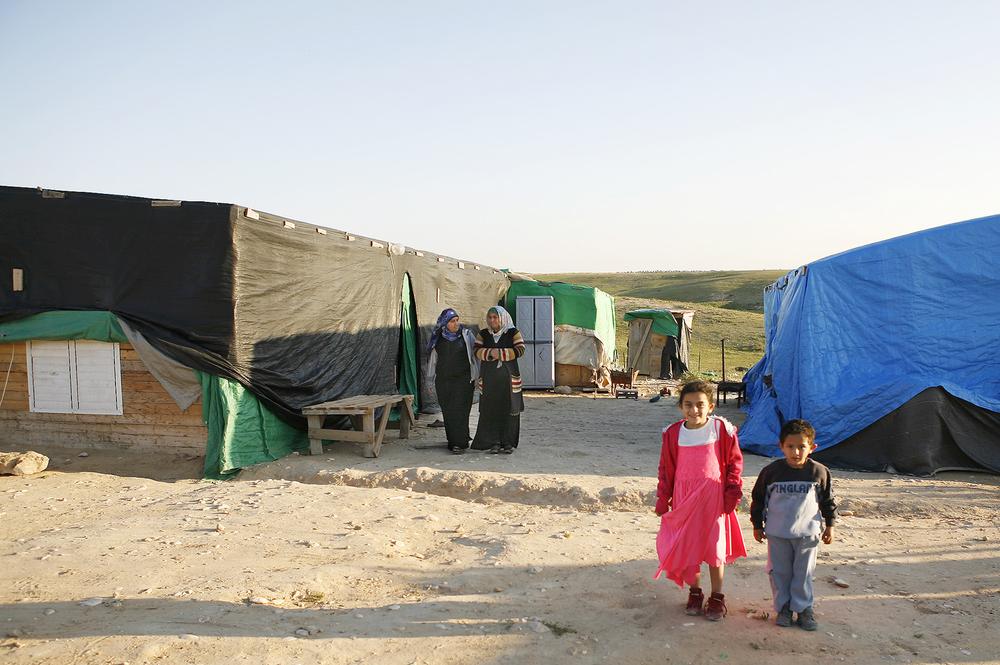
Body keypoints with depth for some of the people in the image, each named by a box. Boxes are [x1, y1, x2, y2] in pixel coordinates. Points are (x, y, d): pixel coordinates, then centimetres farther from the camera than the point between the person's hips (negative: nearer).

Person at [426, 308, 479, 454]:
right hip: (443, 380, 3)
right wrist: (430, 379, 14)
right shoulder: (438, 338, 7)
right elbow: (433, 359, 14)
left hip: (463, 379, -3)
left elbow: (475, 355, 2)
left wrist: (477, 377, -2)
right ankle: (452, 440, 16)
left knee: (459, 410, -10)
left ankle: (459, 443, -9)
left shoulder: (467, 335, 0)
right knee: (447, 411, 5)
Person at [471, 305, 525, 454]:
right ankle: (494, 442, 7)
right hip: (489, 378, 2)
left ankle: (508, 442, 8)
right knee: (490, 410, 0)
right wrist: (491, 353, -19)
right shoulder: (483, 334, 9)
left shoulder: (513, 332, 2)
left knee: (509, 409, -1)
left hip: (508, 377, -2)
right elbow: (477, 351, -1)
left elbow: (520, 350, -10)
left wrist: (500, 353, -15)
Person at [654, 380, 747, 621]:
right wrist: (663, 499, 7)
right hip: (684, 498, 2)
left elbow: (734, 462, 0)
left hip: (714, 497, -2)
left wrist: (732, 493, -2)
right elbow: (666, 468, 6)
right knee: (686, 546, 8)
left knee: (715, 547, 7)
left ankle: (717, 597, 23)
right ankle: (695, 592, 27)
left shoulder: (722, 429, -7)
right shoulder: (674, 433, -2)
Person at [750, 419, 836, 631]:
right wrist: (757, 525, 6)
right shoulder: (771, 471, -9)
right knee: (779, 571, 9)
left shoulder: (819, 472, -7)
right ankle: (783, 607, 23)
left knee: (804, 573, 10)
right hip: (777, 533, 0)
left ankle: (803, 608, 25)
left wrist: (829, 526, 9)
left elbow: (828, 501, 7)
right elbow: (758, 498, 2)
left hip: (808, 533, 0)